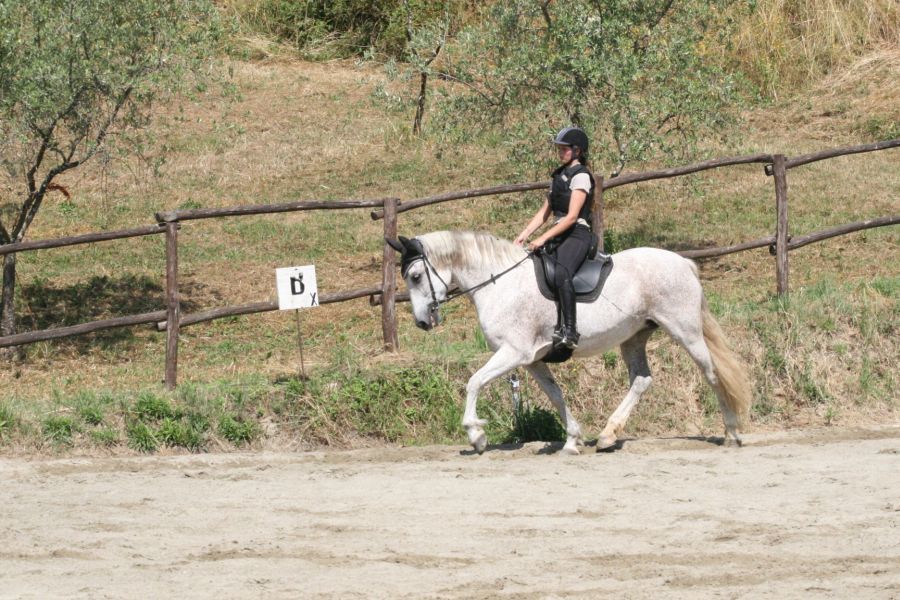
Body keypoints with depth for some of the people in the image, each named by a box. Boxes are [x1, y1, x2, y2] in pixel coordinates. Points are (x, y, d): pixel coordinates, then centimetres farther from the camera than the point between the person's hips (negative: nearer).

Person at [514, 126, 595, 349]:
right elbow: (544, 212, 19)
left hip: (577, 235, -10)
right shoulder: (559, 175, 19)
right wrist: (523, 235, 7)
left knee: (561, 273, -33)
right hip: (559, 236, 10)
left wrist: (543, 238, -20)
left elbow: (572, 216, -16)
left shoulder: (581, 176, -7)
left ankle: (569, 331, -39)